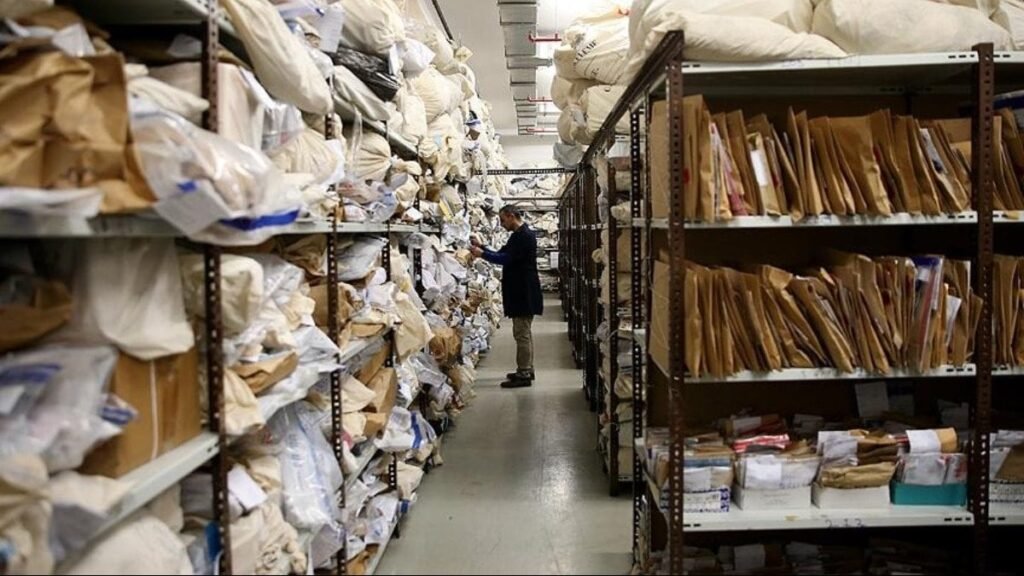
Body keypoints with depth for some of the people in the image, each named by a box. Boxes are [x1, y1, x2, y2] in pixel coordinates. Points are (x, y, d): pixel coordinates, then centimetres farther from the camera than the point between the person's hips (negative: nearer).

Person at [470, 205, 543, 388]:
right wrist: (482, 247, 10)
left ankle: (523, 374, -4)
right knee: (525, 332, 15)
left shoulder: (524, 236, -16)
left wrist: (482, 254, -17)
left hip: (523, 292, -11)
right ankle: (526, 370, 22)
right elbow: (503, 254, 18)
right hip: (522, 292, 11)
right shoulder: (520, 235, 17)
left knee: (522, 333, -7)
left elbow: (507, 258, -23)